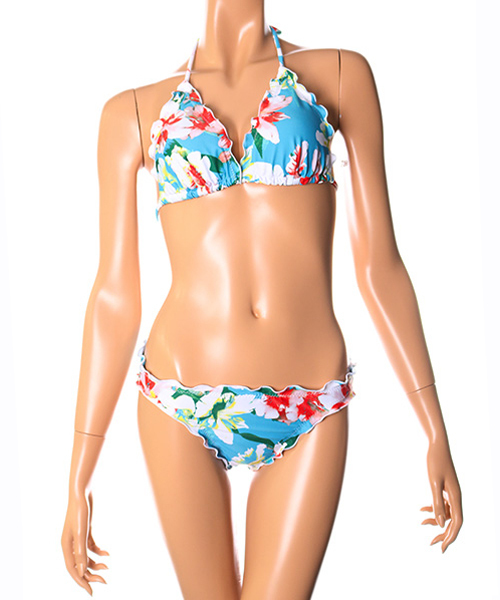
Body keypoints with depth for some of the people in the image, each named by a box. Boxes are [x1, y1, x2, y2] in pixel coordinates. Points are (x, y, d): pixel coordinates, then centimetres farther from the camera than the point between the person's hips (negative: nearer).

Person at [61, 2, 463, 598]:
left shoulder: (341, 74, 6)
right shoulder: (134, 112, 5)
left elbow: (378, 265, 4)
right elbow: (116, 294, 4)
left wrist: (436, 433, 3)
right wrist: (79, 477, 4)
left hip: (310, 415, 0)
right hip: (180, 412, 0)